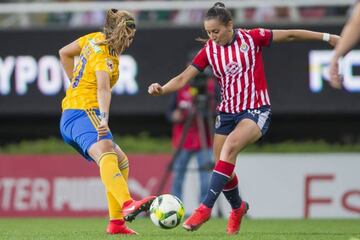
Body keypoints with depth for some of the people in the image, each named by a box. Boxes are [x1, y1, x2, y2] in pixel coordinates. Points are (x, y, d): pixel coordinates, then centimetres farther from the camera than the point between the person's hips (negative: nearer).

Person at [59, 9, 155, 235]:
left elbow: (64, 53, 29)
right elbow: (103, 89, -31)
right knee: (106, 154, -36)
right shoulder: (105, 57, -13)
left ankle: (116, 222, 16)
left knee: (121, 162, 20)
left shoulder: (95, 39, 14)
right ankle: (127, 204, -64)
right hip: (83, 112, -11)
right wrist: (104, 118, -47)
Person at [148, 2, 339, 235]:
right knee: (223, 167, 3)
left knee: (230, 146, -30)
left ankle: (205, 208, -32)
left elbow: (290, 35, 1)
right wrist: (162, 89, -24)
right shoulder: (209, 50, -2)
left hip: (256, 110, -4)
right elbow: (183, 78, -4)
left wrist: (326, 37, 4)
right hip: (228, 112, 5)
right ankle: (238, 208, 36)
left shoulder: (252, 38, -8)